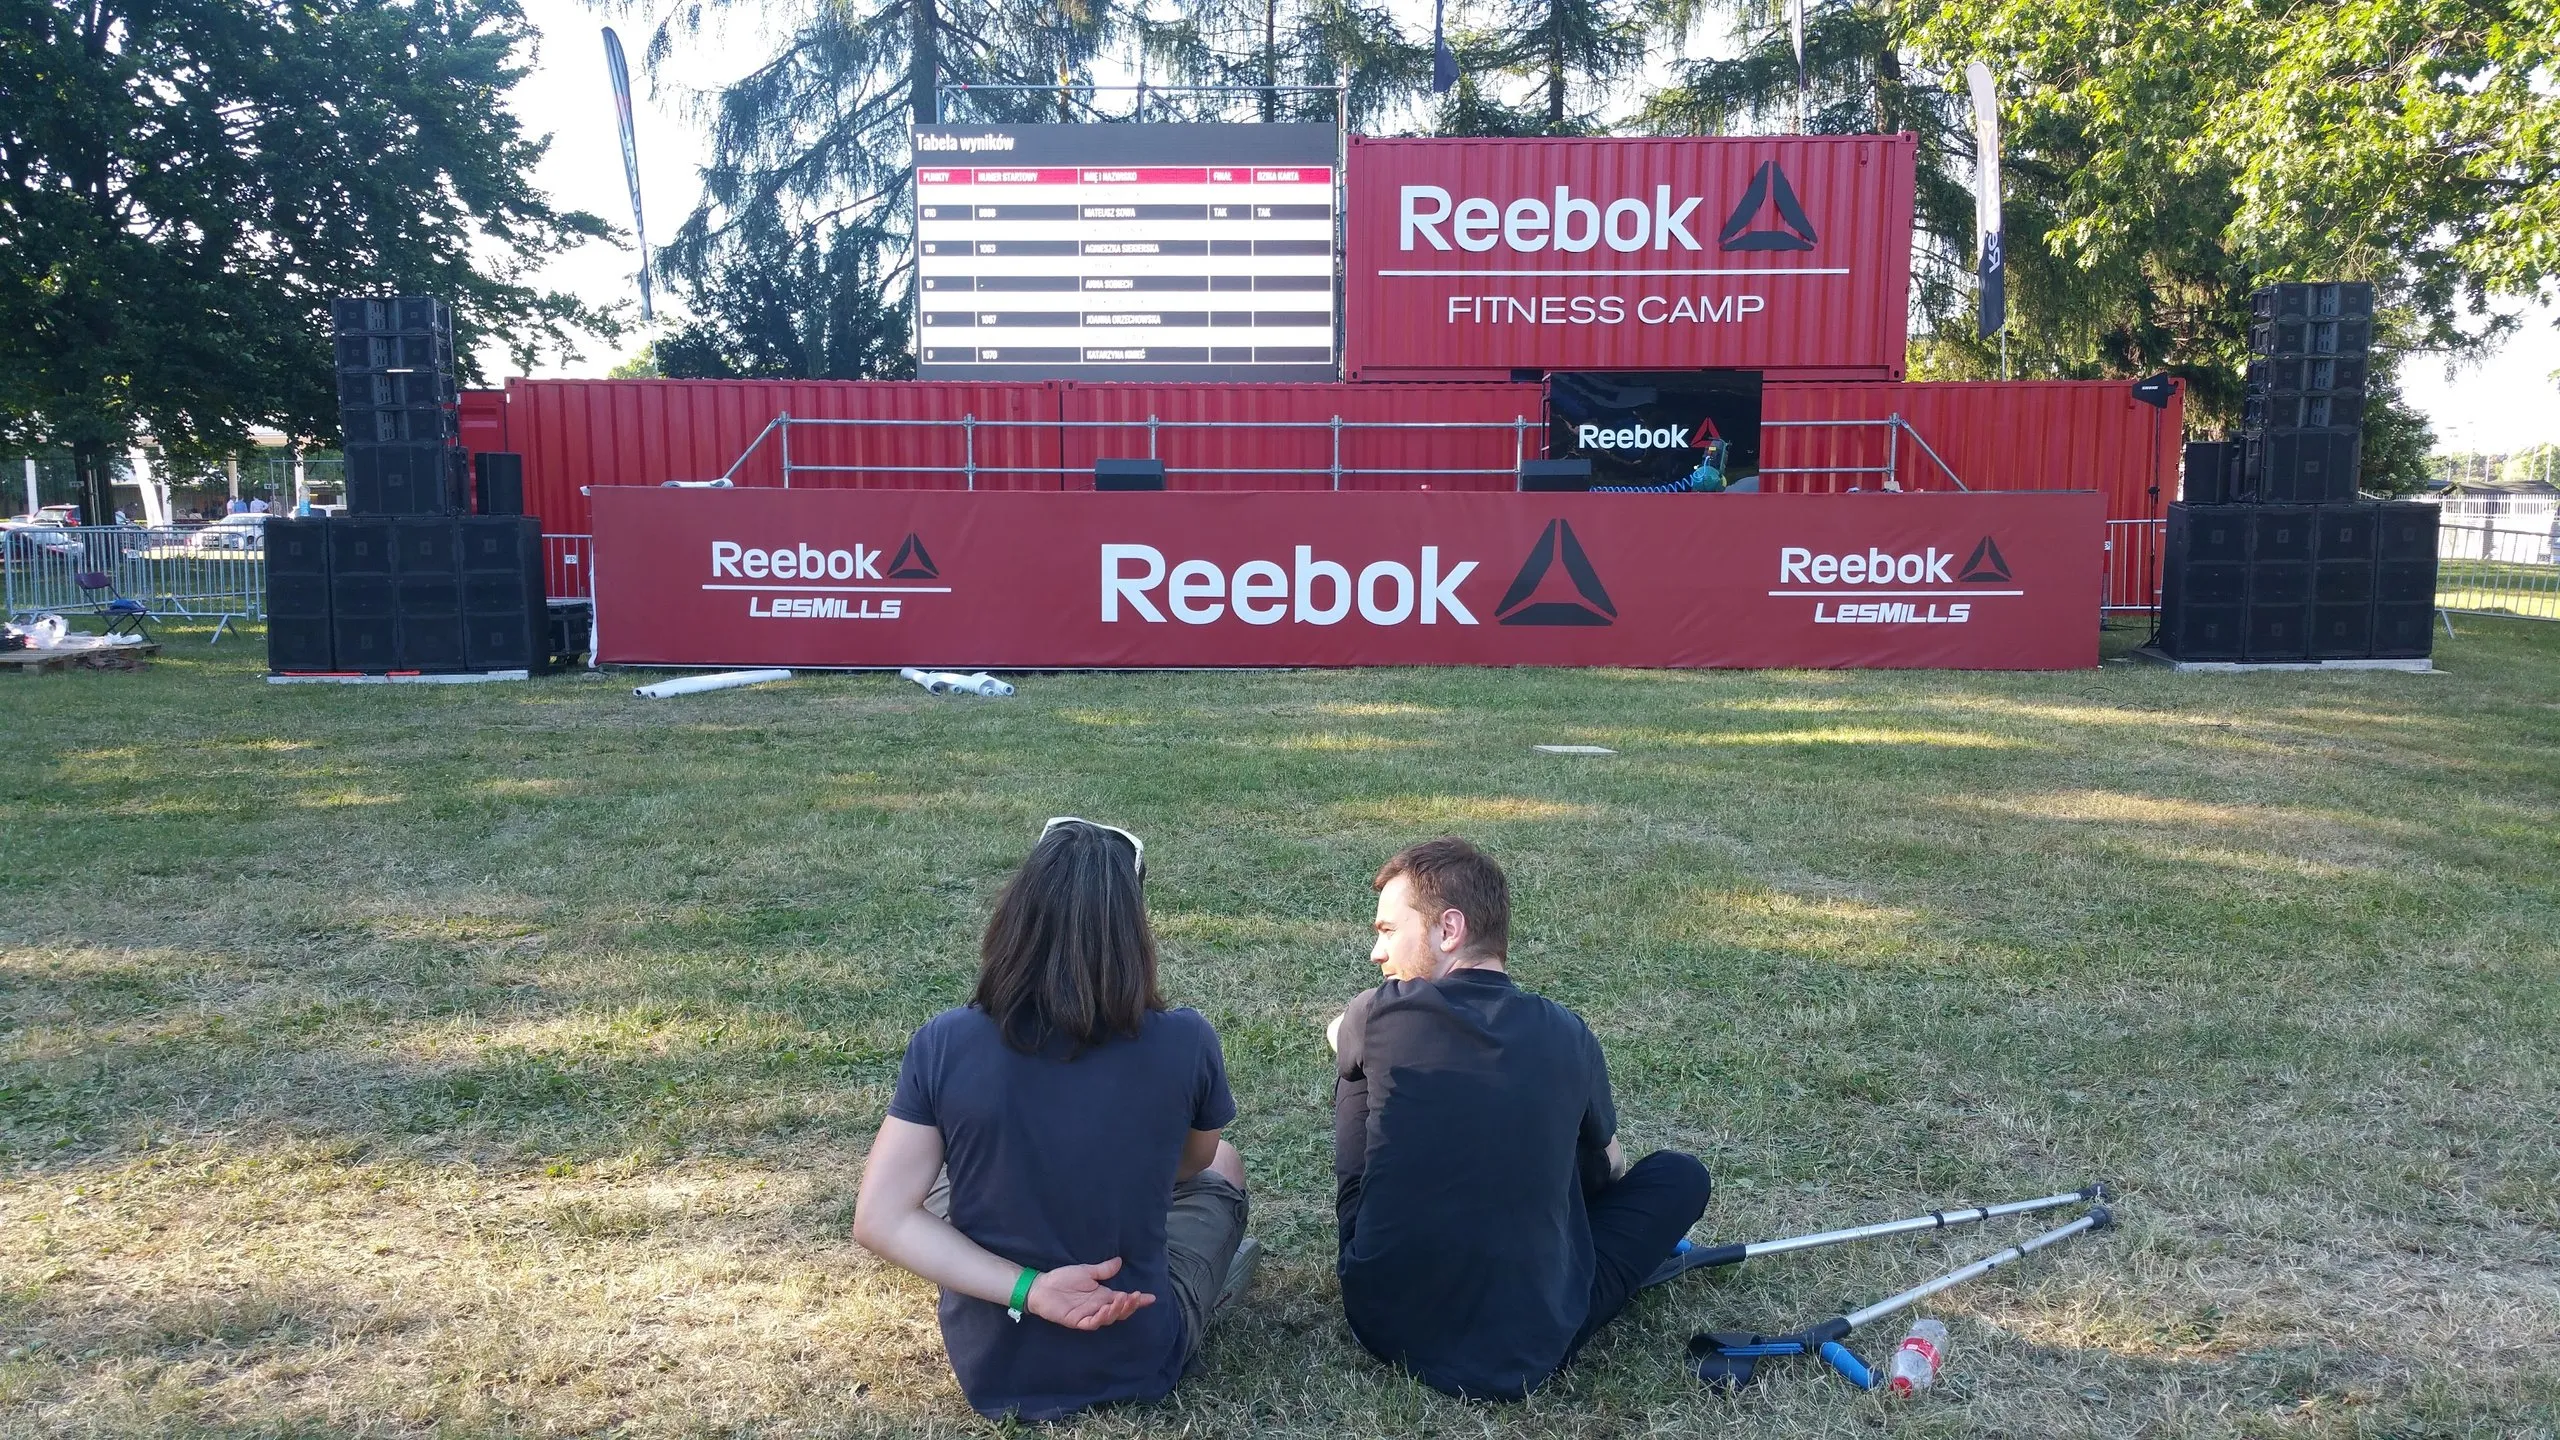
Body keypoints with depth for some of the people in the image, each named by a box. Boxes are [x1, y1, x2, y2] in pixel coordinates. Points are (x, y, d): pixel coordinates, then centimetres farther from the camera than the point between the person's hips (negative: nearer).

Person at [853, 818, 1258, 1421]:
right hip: (1138, 1363, 0)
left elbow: (880, 1220, -17)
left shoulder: (943, 1044, -19)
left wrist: (1028, 1290, -18)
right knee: (1223, 1167, 27)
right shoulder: (1185, 1042, -20)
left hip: (989, 1370, 1)